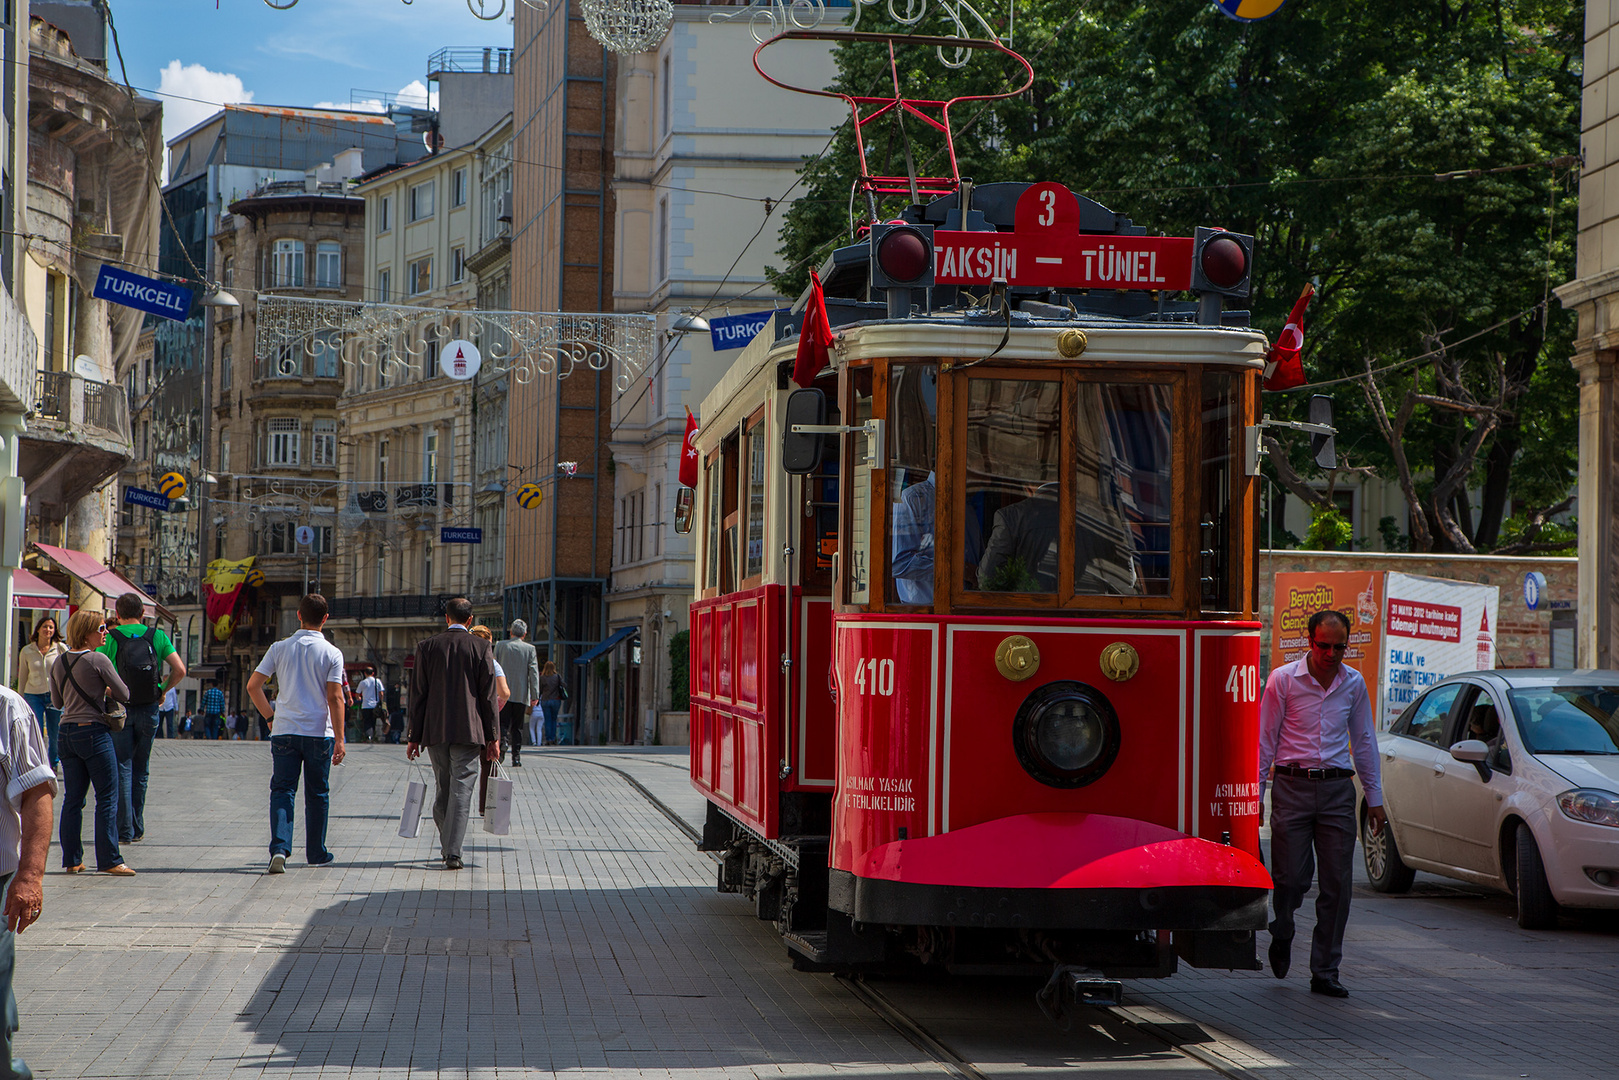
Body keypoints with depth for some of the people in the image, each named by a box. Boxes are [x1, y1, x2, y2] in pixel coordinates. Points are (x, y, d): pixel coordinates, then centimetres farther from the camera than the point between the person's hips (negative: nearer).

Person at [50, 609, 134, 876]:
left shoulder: (59, 662, 8)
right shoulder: (98, 661, -12)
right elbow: (124, 695, -7)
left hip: (66, 733, 7)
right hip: (94, 732, -7)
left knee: (72, 798, 10)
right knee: (107, 798, -1)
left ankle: (71, 859, 11)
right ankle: (109, 860, -3)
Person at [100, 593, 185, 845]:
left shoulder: (110, 638, -4)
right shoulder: (157, 636, 1)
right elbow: (180, 670, -6)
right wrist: (163, 690, 9)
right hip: (149, 710, 2)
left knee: (122, 769, 1)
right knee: (141, 770, 14)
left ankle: (124, 830, -6)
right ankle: (138, 829, 18)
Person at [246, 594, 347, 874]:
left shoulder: (280, 648, 3)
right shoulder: (332, 653, -4)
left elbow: (253, 686, 0)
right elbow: (335, 698, -9)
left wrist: (269, 716, 11)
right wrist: (339, 739, -6)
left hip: (284, 732, 1)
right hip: (319, 733, -1)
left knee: (282, 790, 0)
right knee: (317, 793, 11)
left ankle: (279, 848, -19)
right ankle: (316, 852, 19)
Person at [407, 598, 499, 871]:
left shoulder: (427, 647, 3)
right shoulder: (481, 649, -2)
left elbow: (418, 695, 3)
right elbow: (488, 696, -2)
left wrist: (414, 737, 7)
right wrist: (493, 737, 3)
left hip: (435, 731, 2)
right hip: (469, 732, -2)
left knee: (443, 789, 16)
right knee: (461, 790, -3)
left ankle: (447, 845, 22)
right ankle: (453, 851, -9)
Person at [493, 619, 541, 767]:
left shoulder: (501, 646, 3)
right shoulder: (530, 649, 2)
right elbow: (534, 673, -4)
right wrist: (535, 695, -4)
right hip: (521, 694, 1)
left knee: (503, 723, 3)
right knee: (517, 727, 7)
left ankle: (503, 740, -28)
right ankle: (516, 758, 4)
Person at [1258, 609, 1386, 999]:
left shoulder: (1354, 683, 9)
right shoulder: (1283, 679, -1)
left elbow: (1364, 742, 16)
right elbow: (1265, 740, 2)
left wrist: (1375, 799, 13)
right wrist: (1255, 795, -2)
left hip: (1337, 789, 3)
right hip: (1292, 787, -3)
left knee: (1337, 885, -2)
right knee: (1291, 879, -6)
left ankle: (1325, 973, 5)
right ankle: (1282, 935, 27)